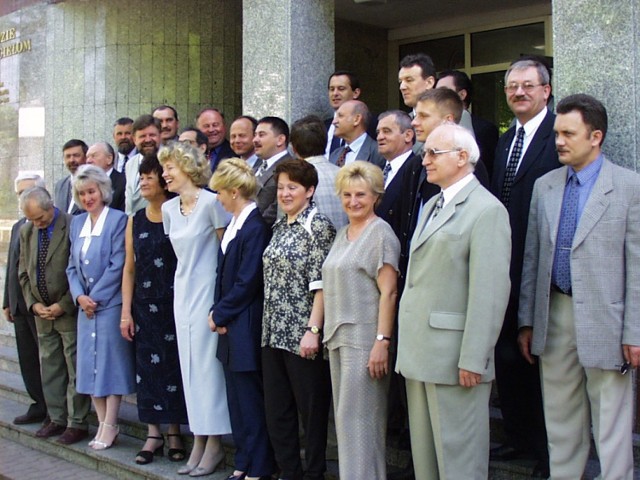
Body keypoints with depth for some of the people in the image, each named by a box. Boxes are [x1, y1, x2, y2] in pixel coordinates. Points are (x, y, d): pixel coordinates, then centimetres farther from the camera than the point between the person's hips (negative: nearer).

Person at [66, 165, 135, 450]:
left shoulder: (118, 220, -8)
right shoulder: (77, 223, 12)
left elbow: (117, 265, -13)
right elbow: (72, 266, 12)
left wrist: (95, 297, -12)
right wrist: (79, 296, -4)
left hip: (110, 304, -7)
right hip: (86, 306, 7)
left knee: (111, 362, -1)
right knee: (90, 364, 9)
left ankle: (109, 427, 9)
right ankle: (103, 424, 20)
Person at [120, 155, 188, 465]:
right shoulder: (135, 221, 8)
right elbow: (129, 268, 8)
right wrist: (126, 313, 4)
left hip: (174, 304, -4)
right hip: (144, 306, 4)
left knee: (173, 365, 4)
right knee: (147, 367, 5)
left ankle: (174, 432, 16)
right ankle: (153, 434, 15)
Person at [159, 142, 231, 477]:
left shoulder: (211, 202, -12)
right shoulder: (168, 209, 8)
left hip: (207, 290, -7)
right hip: (182, 291, 7)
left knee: (207, 363, -3)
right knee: (189, 365, 9)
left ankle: (214, 443, 9)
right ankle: (199, 441, 18)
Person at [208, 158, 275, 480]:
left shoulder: (256, 226, -17)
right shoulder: (233, 224, 11)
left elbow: (247, 282, -18)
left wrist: (220, 314, -9)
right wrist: (217, 312, 1)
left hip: (245, 327, -9)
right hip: (230, 325, 9)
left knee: (251, 401, 1)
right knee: (237, 398, 16)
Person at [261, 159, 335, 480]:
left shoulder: (318, 226, -9)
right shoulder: (280, 226, 13)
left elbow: (321, 284, -14)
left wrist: (313, 330, -19)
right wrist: (270, 326, 13)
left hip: (303, 336, -8)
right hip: (274, 333, 8)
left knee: (312, 410, 5)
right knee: (276, 411, 12)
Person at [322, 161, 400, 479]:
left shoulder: (380, 233, -9)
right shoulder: (342, 235, 16)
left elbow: (388, 292, -15)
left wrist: (382, 341, -20)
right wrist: (330, 333, 16)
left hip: (364, 340, -8)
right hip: (339, 337, 8)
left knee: (358, 417, -5)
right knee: (345, 417, 12)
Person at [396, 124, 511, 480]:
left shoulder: (486, 209, -11)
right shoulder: (432, 206, 18)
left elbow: (490, 292, -17)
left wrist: (473, 360, -19)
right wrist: (408, 344, 12)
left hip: (454, 356, -9)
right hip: (420, 354, 9)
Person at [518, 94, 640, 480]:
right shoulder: (545, 186, 9)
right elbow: (532, 257, 10)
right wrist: (527, 321, 9)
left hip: (604, 321, -4)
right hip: (554, 317, 5)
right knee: (561, 423, 15)